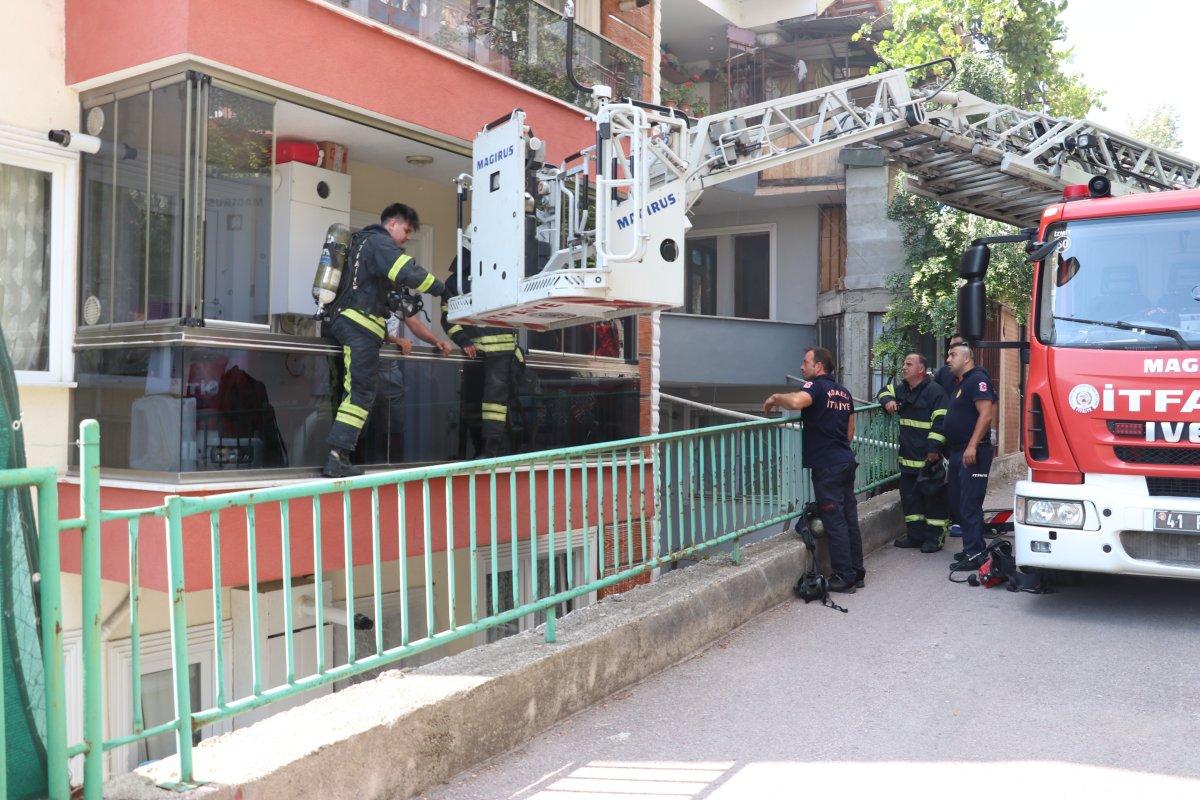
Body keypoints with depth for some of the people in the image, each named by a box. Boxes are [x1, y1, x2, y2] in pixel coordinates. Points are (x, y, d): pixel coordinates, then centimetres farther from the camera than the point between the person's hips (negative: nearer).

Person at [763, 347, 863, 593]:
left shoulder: (816, 386, -11)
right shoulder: (843, 391, 16)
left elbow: (796, 401, -33)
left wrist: (775, 398, -15)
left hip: (826, 466, -8)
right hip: (847, 462, 9)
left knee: (834, 522, -3)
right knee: (850, 519, 13)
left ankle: (843, 577, 2)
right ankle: (856, 572, 19)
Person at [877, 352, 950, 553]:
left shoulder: (934, 391, -13)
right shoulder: (902, 389, 13)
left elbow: (941, 422, -18)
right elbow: (884, 391, 32)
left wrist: (933, 448, -23)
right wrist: (888, 401, 8)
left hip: (928, 457, -8)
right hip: (908, 457, 8)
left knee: (933, 497, 0)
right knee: (909, 496, 12)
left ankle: (935, 537, 8)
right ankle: (915, 535, 22)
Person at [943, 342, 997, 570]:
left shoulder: (978, 380, -12)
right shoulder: (961, 383, 20)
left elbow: (986, 414, -22)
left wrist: (972, 446, -26)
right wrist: (950, 449, 21)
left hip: (972, 454, -11)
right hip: (958, 453, 11)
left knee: (970, 505, -9)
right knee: (958, 502, 15)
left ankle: (974, 555, -5)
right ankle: (972, 548, 24)